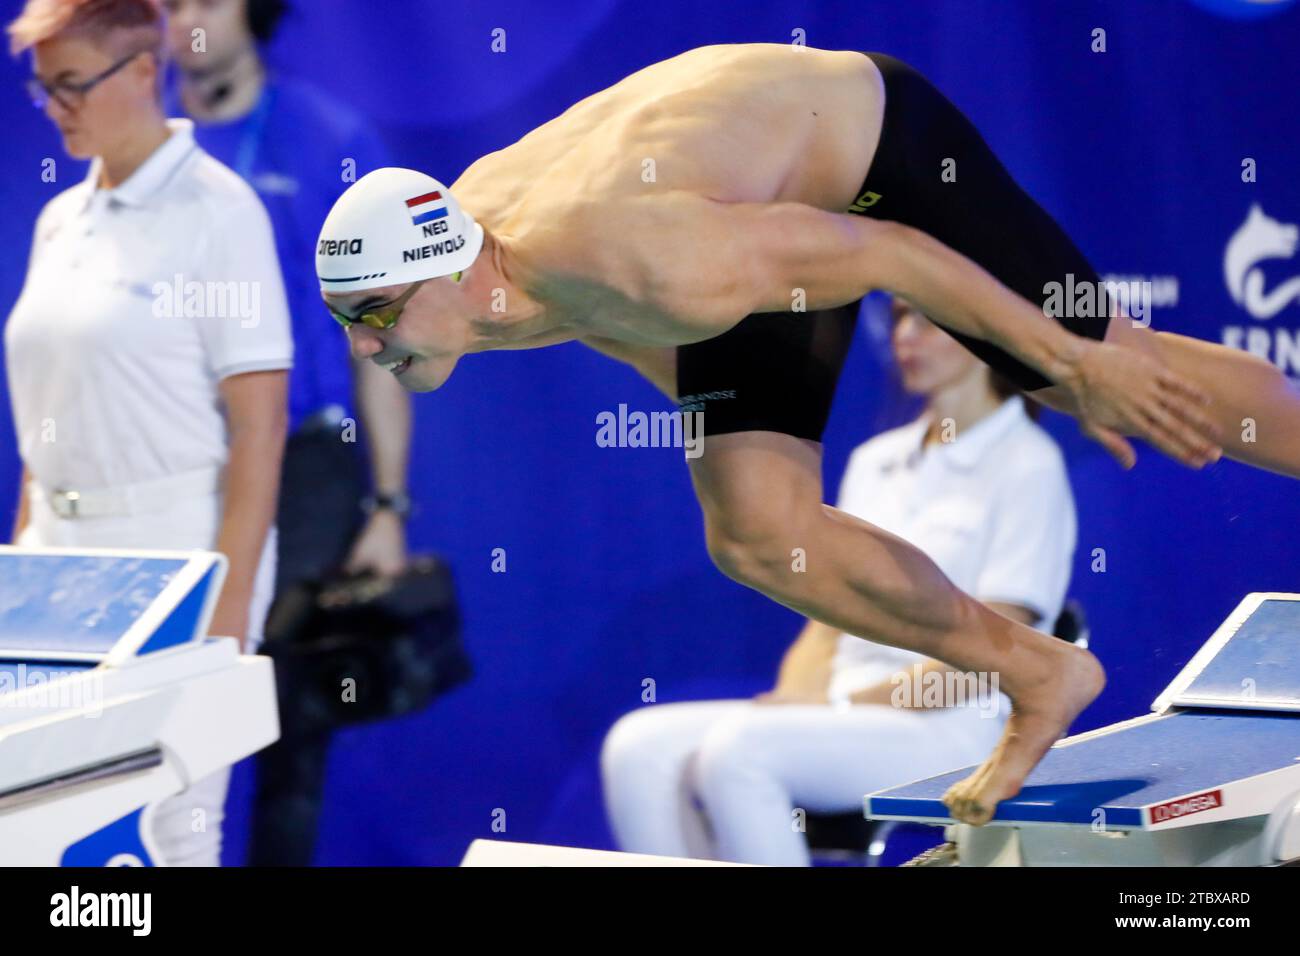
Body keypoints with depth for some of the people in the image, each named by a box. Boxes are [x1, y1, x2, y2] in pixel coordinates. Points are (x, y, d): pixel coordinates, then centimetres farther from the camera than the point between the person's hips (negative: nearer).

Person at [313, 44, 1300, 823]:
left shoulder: (642, 266, -42)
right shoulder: (457, 224, -17)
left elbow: (884, 251, -32)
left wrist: (1078, 366, -24)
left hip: (875, 134, -7)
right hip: (771, 205, 7)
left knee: (1125, 375, 2)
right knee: (756, 535, -4)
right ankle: (1039, 676, 14)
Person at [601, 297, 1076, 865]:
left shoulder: (1027, 466, -3)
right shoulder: (874, 461, 19)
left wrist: (840, 702, -15)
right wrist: (792, 703, -4)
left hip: (953, 729, -7)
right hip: (842, 721, 7)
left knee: (738, 750, -32)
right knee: (639, 745, -18)